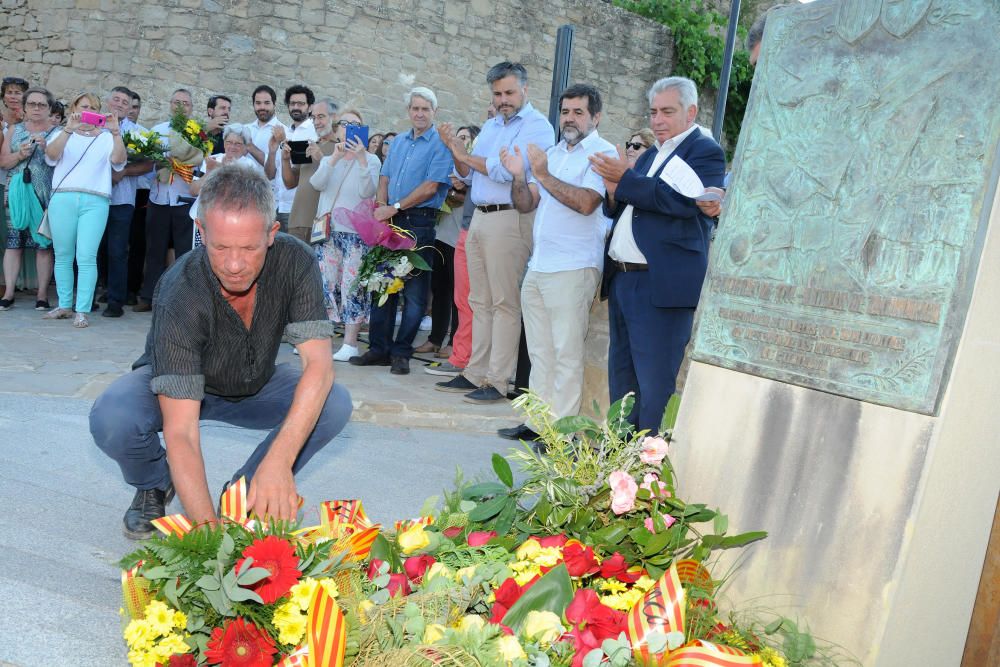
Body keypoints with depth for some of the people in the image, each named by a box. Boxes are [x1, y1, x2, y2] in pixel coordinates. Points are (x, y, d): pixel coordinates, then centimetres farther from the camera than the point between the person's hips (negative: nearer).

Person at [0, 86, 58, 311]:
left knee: (44, 243, -4)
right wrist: (20, 155, -10)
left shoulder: (57, 132, 9)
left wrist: (46, 148, -14)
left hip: (46, 196, -2)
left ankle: (42, 294, 0)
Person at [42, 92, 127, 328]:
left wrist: (115, 133, -17)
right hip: (63, 199, 2)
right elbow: (51, 155, -4)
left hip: (95, 202, -2)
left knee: (87, 257, -11)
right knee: (63, 256, 5)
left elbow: (118, 160, -3)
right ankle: (64, 306, 14)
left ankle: (82, 311, -11)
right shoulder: (63, 135, 17)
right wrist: (68, 130, -18)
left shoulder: (106, 138, 15)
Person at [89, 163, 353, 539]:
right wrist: (209, 527, -53)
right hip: (178, 387, -2)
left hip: (255, 385, 3)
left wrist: (278, 461, -48)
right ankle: (155, 485, 3)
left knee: (335, 404, -25)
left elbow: (319, 363, -33)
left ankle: (246, 491, 0)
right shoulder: (181, 295, -36)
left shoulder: (294, 261, -28)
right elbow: (180, 432, -40)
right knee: (112, 419, -33)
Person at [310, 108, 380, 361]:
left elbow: (368, 192, -12)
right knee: (325, 283, 3)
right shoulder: (328, 160, 17)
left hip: (356, 232, -4)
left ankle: (350, 343, -3)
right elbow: (316, 184, -4)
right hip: (329, 230, 4)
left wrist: (361, 159, -21)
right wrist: (334, 159, -16)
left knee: (352, 285, -6)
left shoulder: (371, 160, 4)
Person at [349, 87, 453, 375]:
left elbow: (431, 187, -14)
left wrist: (394, 207, -13)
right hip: (390, 221, 6)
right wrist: (382, 207, -2)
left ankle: (401, 352, 6)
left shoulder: (440, 144, -5)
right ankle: (379, 348, 15)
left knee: (414, 291, -2)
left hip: (419, 223, -6)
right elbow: (385, 178, 17)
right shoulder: (398, 142, 17)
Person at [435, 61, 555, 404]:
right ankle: (476, 373, 19)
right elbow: (469, 176, 19)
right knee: (480, 301, 11)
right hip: (479, 218, 8)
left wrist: (466, 155, -6)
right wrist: (456, 150, 1)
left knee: (505, 302, -6)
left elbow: (507, 171, -19)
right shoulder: (490, 126, 19)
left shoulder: (536, 126, -6)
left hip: (509, 219, -8)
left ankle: (498, 382, -2)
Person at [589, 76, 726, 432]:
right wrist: (615, 195, 1)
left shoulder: (705, 152, -4)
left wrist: (625, 179, -17)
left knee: (654, 386, -5)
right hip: (622, 280, 9)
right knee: (621, 381, 15)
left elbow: (683, 199, -21)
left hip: (661, 285, -9)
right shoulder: (650, 156, 21)